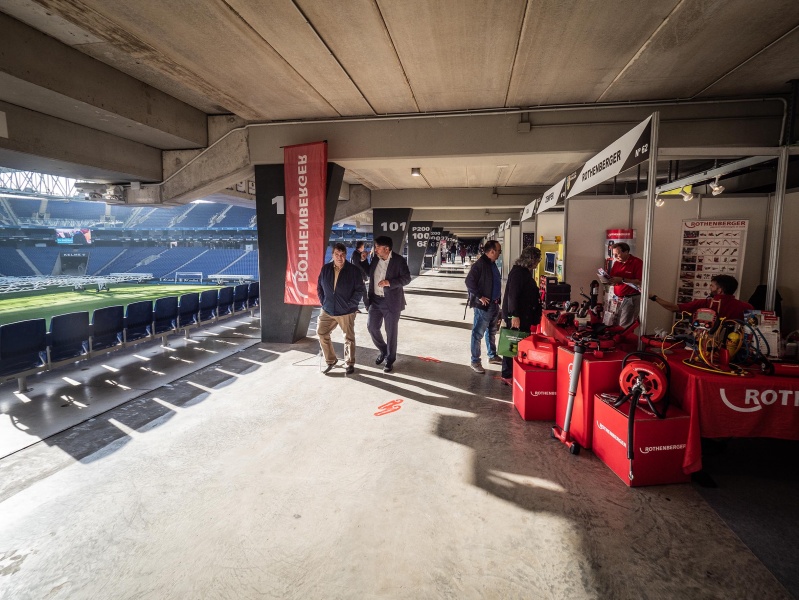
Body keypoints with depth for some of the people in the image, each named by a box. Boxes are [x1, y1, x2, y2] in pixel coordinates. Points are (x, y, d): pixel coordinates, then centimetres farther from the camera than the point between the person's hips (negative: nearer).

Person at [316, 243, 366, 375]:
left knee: (349, 338, 7)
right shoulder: (325, 269, 2)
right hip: (328, 310, 4)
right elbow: (319, 287, 12)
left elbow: (360, 290, -7)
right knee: (322, 334, 6)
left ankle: (350, 364, 24)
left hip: (346, 311, -4)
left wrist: (350, 304, -12)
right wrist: (323, 302, 3)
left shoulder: (354, 270, -9)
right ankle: (330, 360, 25)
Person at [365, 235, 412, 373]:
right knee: (372, 327, 6)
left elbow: (407, 278, -15)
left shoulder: (399, 260, -11)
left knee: (391, 332, 5)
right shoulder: (375, 259, 5)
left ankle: (390, 360, 20)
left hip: (391, 301, -5)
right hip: (375, 300, 5)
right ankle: (383, 350, 33)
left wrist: (390, 282, -25)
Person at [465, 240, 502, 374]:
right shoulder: (479, 264, -17)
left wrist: (498, 299, 15)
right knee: (478, 334, -1)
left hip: (494, 305, 9)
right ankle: (475, 361, 7)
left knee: (492, 332, 20)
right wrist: (480, 297, -21)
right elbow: (469, 281, -23)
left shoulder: (492, 264, 12)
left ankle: (493, 356, 34)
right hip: (483, 306, -9)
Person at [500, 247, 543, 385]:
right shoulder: (518, 272, -16)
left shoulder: (525, 272, 15)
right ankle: (508, 375, 5)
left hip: (524, 315, 10)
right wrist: (514, 315, -28)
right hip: (516, 316, -10)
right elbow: (512, 295, -24)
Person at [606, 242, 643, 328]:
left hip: (631, 299, -7)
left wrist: (622, 280, -23)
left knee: (624, 327, -8)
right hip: (617, 298, 7)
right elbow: (612, 278, 16)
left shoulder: (637, 263, -10)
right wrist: (608, 279, -7)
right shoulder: (616, 263, 11)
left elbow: (640, 282, -18)